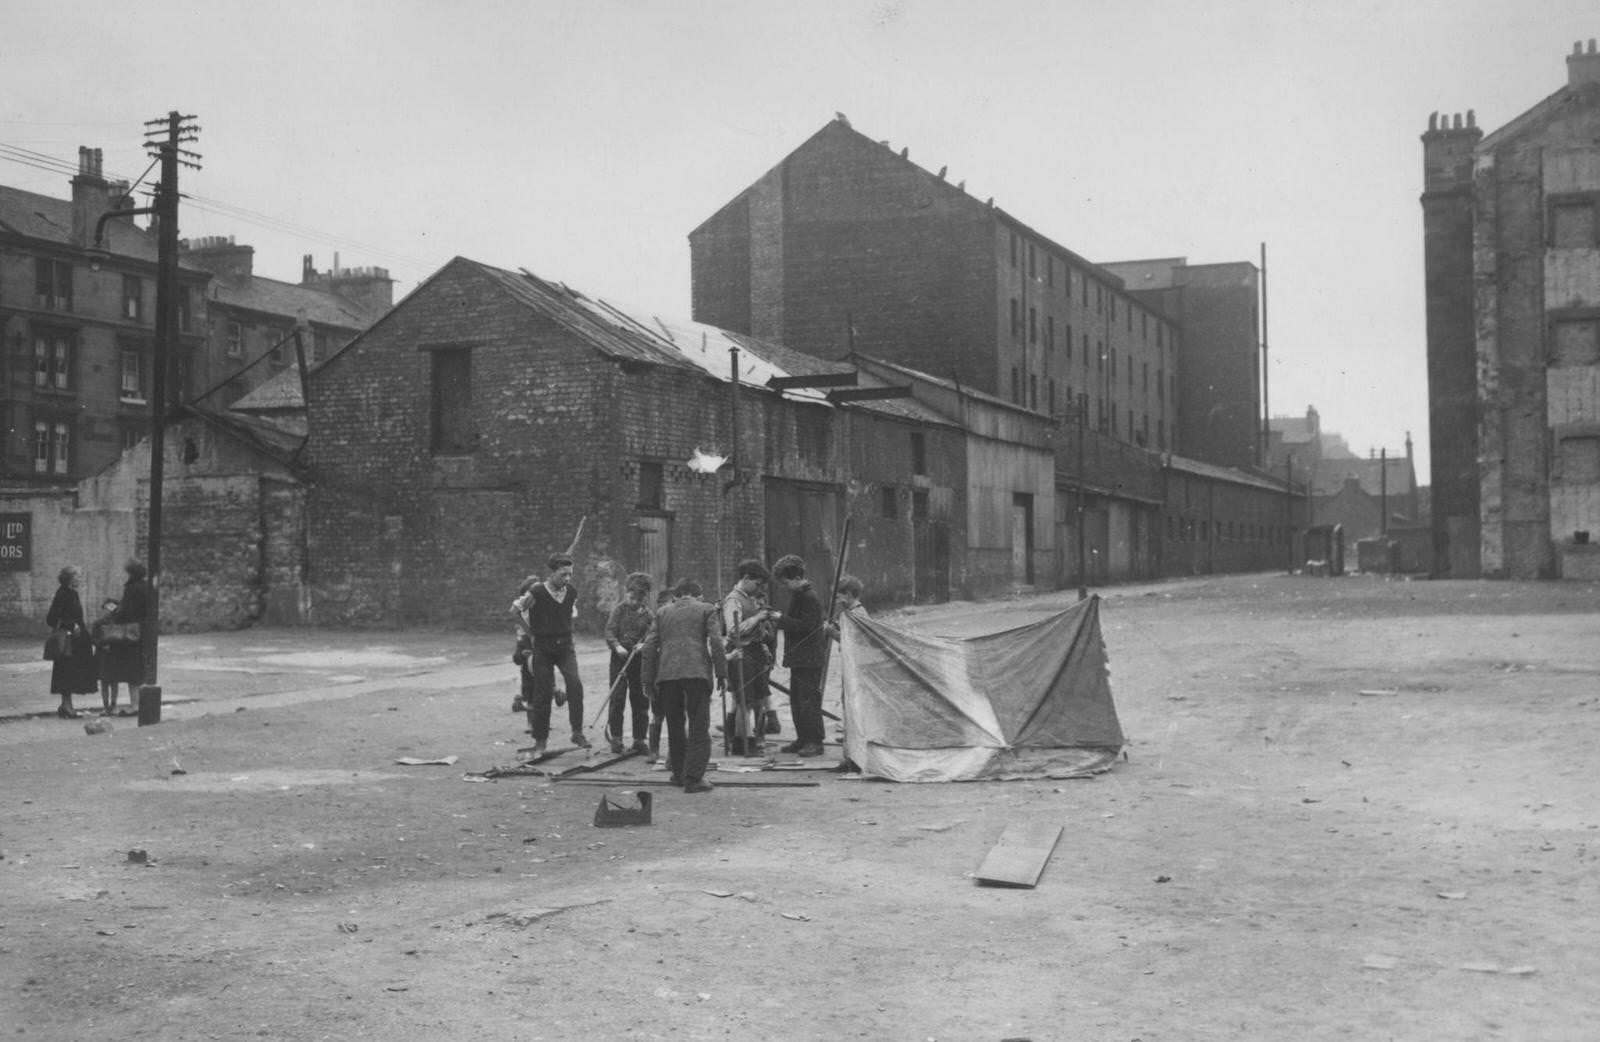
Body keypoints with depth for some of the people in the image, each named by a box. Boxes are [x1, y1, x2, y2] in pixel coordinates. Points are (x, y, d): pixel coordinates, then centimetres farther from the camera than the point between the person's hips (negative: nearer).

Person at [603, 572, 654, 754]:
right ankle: (615, 739, 6)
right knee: (617, 698, -2)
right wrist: (617, 646, -22)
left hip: (640, 659, 2)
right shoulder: (619, 610, 0)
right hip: (620, 657, -2)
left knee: (641, 701, 4)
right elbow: (610, 631, -6)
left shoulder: (648, 614, 4)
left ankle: (639, 740, 12)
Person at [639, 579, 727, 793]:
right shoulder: (707, 610, 12)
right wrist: (722, 673, 1)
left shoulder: (663, 613, 20)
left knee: (675, 725, 17)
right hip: (697, 672, -3)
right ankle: (694, 777, -3)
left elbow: (649, 648, 12)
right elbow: (716, 642, -2)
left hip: (667, 674, 3)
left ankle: (678, 772, 27)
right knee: (699, 727, 2)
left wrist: (649, 681, 14)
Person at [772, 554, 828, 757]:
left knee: (808, 700, -7)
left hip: (810, 659, -10)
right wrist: (780, 620, 7)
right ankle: (803, 739, 20)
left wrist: (782, 619, -18)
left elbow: (806, 626, -22)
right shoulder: (797, 595, 14)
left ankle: (815, 742, -2)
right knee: (796, 700, 13)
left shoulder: (810, 598, -16)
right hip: (799, 658, 10)